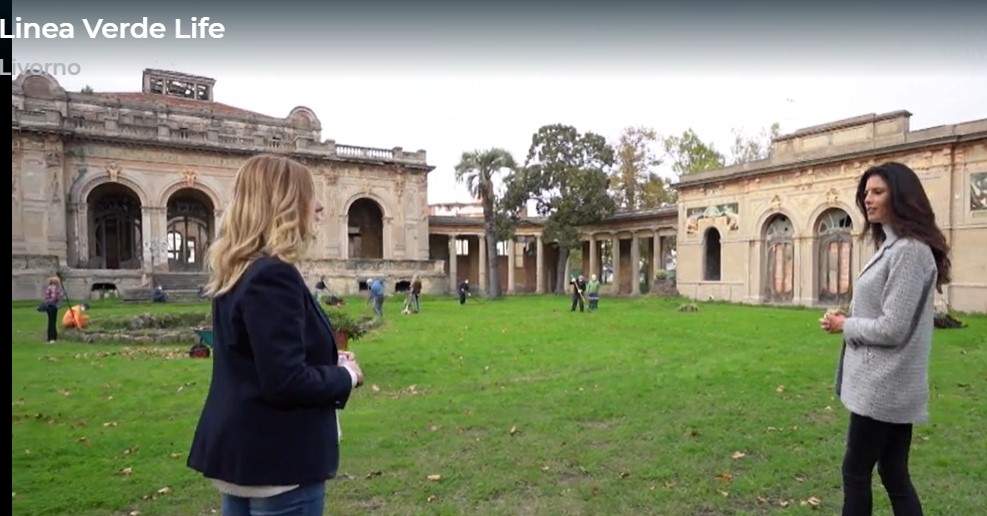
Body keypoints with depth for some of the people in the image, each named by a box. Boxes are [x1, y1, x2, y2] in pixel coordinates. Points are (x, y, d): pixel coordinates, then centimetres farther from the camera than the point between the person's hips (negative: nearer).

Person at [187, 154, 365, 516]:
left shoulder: (237, 272, 7)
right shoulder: (274, 276, -23)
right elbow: (286, 381, -28)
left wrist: (330, 364, 4)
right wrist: (345, 377, -11)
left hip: (243, 453, 10)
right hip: (279, 461, -9)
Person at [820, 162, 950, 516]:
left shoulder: (909, 250, -17)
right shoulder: (893, 246, 14)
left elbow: (893, 328, -21)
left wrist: (844, 325, -7)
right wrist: (849, 319, 4)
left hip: (883, 385, -10)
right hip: (887, 384, 10)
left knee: (855, 472, 3)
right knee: (894, 474, 16)